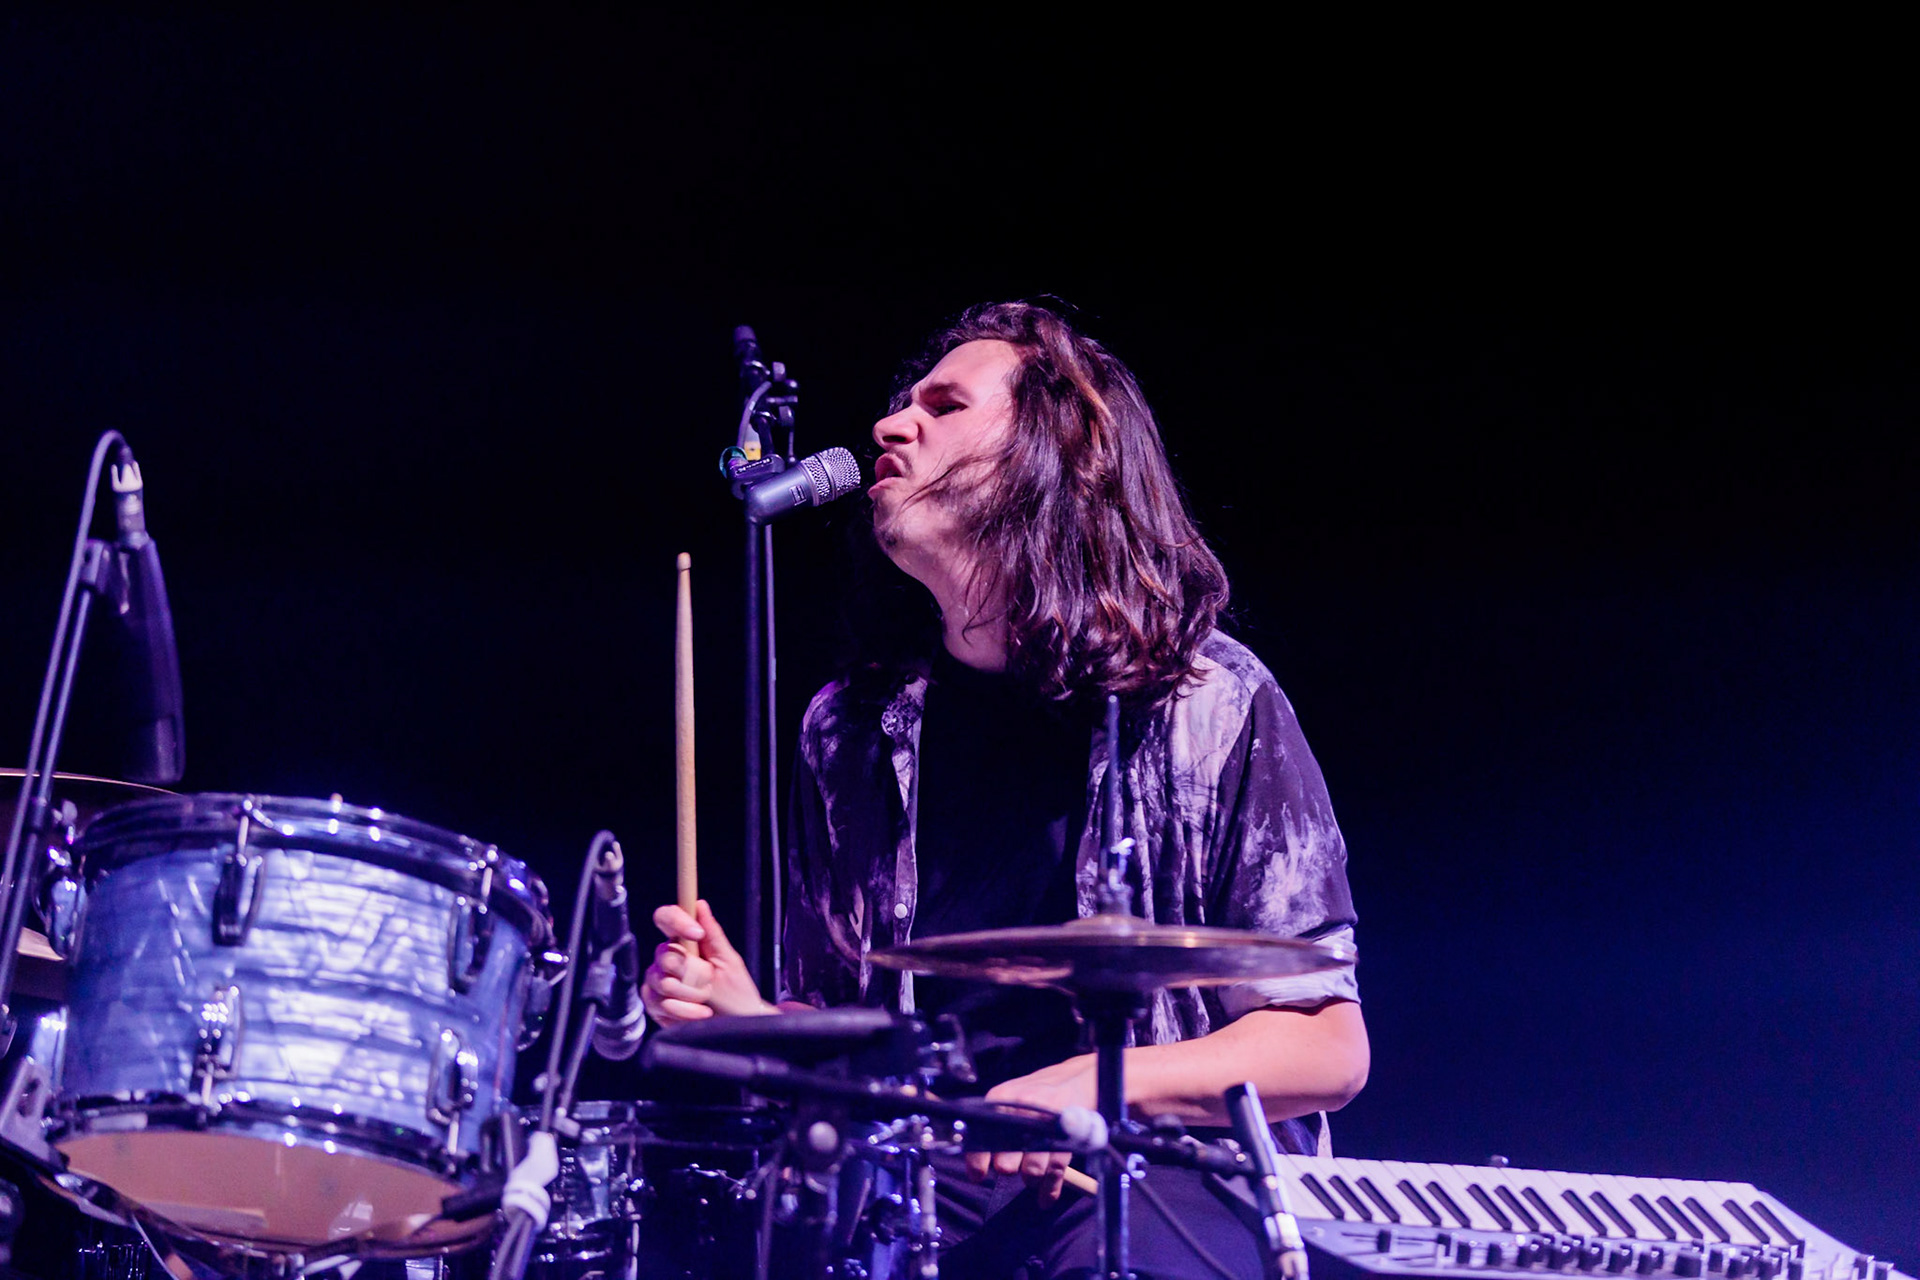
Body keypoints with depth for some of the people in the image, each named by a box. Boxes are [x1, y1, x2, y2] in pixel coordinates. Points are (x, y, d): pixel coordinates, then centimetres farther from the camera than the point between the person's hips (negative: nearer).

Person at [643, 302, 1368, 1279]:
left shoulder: (1210, 702, 0)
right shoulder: (855, 726, 13)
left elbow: (1328, 1047, -1)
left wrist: (1098, 1085, -15)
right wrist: (748, 1017, -1)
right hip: (910, 1172, 4)